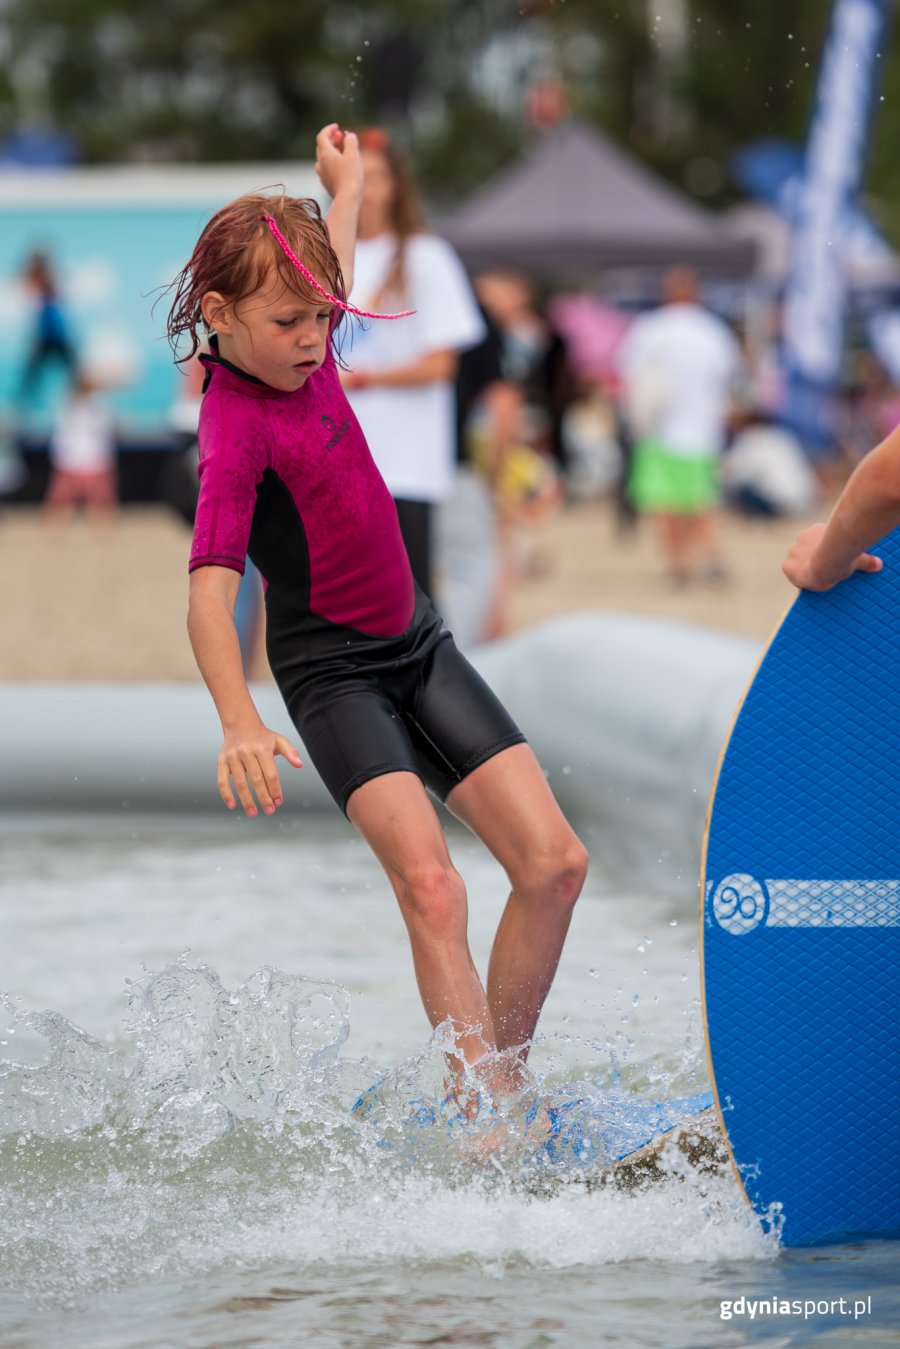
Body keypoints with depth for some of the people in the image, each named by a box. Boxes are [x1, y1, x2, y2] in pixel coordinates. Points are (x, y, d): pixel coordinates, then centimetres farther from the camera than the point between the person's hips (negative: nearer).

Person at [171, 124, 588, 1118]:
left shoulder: (301, 349, 2)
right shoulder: (236, 430, -22)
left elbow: (331, 281, 29)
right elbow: (210, 589, -34)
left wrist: (344, 190, 44)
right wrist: (239, 723, -48)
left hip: (417, 642, 8)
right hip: (333, 671, -8)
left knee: (554, 863, -1)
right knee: (430, 886, -25)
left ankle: (501, 1085, 11)